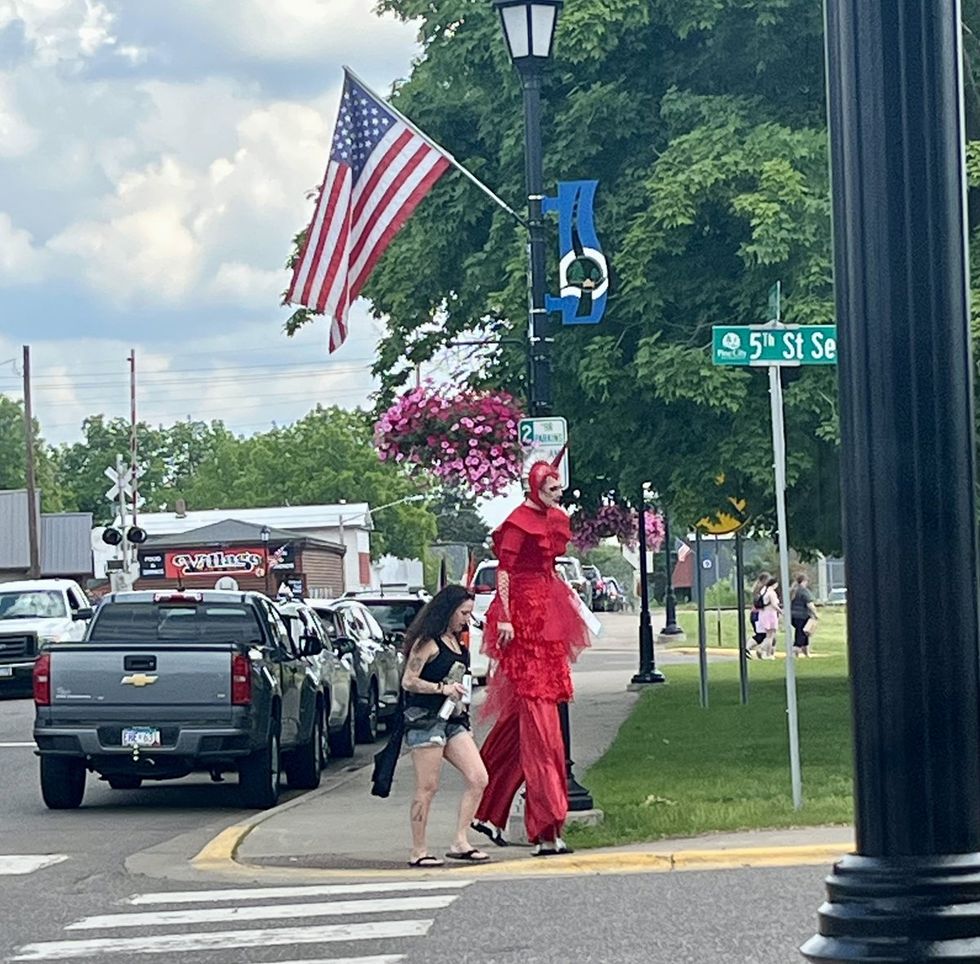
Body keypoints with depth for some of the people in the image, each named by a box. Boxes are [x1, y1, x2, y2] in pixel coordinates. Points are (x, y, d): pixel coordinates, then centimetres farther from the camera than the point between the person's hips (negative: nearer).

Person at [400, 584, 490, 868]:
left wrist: (459, 694, 14)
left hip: (453, 719, 9)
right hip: (425, 719, -8)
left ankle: (460, 842, 0)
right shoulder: (428, 642, -9)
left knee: (478, 779, -2)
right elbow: (408, 682, -12)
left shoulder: (457, 643, 16)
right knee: (427, 787, -6)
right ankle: (418, 852, 1)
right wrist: (442, 688, -17)